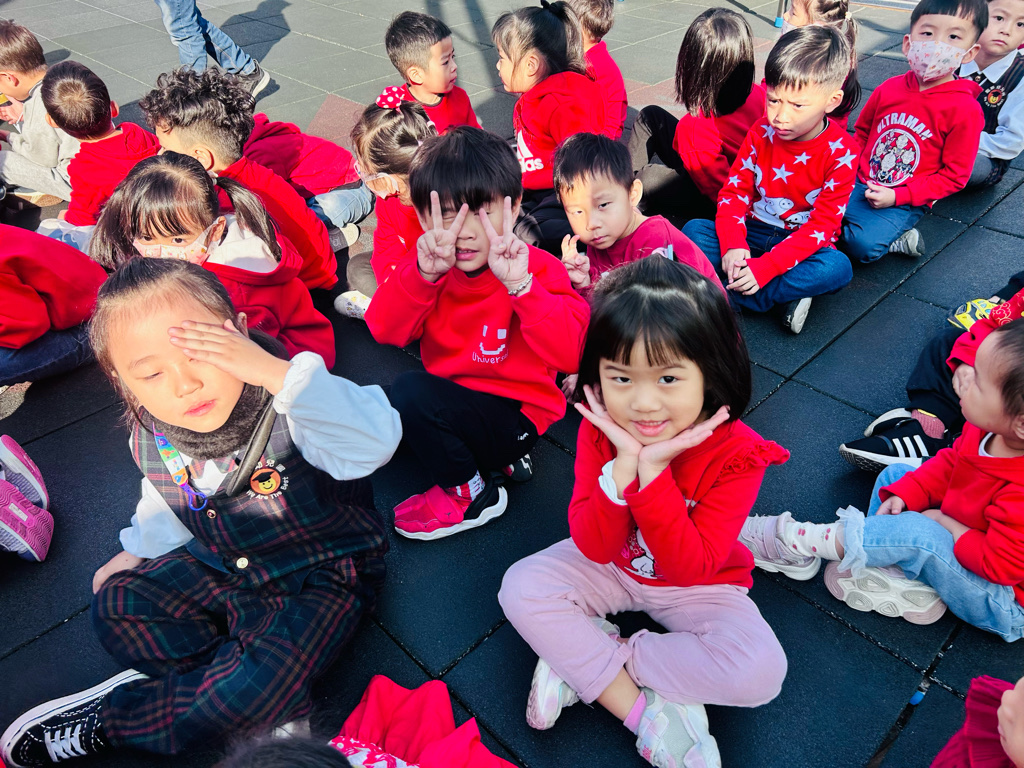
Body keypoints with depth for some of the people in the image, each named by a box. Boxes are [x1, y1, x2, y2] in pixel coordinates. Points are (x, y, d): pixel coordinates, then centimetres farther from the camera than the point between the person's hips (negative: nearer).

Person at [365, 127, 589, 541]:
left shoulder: (539, 268, -15)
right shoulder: (432, 266, -3)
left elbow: (571, 354, -30)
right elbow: (385, 331, -19)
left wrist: (521, 286, -39)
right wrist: (423, 273, -34)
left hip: (518, 412, -7)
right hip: (455, 401, 7)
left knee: (410, 392, -24)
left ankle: (470, 493, 2)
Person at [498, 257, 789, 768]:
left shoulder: (736, 453, -28)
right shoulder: (601, 431, -21)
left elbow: (691, 567, -31)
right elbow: (594, 548, -22)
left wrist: (653, 471, -43)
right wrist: (623, 466, -39)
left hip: (699, 585, -1)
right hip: (612, 567, 2)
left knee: (760, 671, -26)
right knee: (521, 588, -19)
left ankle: (582, 660, -15)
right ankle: (647, 714, -16)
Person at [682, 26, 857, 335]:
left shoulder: (840, 152, -16)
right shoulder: (762, 132, -6)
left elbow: (822, 225, -20)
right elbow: (734, 189, -4)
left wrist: (765, 267, -32)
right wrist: (733, 244, -24)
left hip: (803, 243, -3)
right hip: (754, 232, 3)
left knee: (838, 267, -35)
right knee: (693, 230, -20)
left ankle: (727, 297, -29)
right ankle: (785, 294, -25)